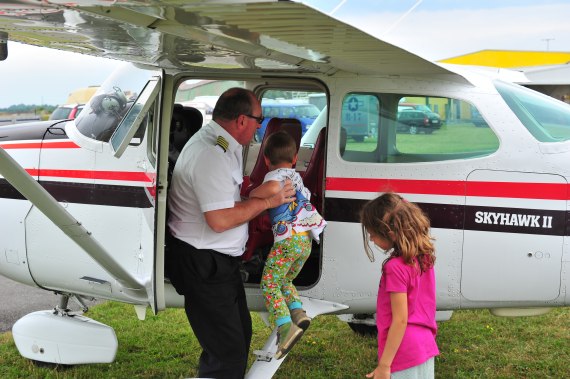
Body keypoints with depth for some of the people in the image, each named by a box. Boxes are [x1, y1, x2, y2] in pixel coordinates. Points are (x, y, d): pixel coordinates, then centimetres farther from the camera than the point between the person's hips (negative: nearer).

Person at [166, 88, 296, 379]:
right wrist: (268, 201, -18)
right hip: (202, 264, -11)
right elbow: (220, 220, -29)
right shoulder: (211, 155, -25)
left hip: (220, 260, 11)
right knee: (228, 353, -8)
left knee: (240, 333, 22)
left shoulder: (218, 144, 9)